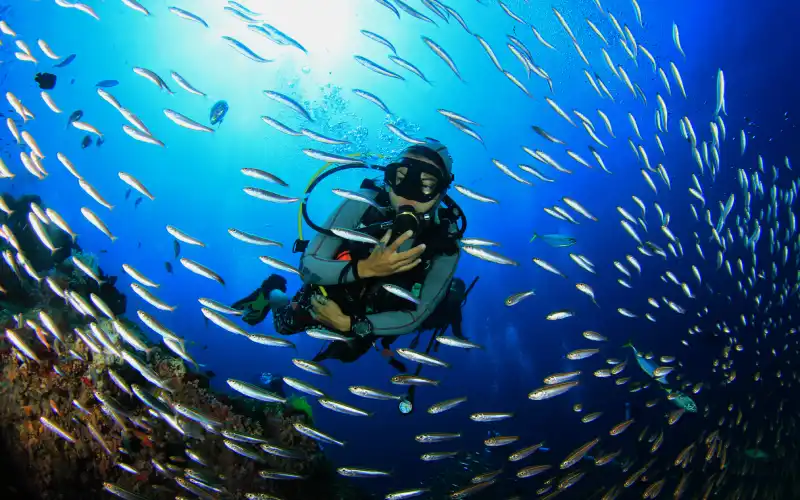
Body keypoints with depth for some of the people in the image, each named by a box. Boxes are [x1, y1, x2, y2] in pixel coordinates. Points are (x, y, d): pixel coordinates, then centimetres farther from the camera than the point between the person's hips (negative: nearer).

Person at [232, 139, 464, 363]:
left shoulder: (445, 241, -33)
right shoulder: (364, 204, -36)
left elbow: (417, 316, -26)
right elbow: (308, 266, -33)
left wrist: (348, 324, -30)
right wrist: (364, 268, -50)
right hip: (331, 293, -2)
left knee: (346, 353, 31)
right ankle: (272, 292, 51)